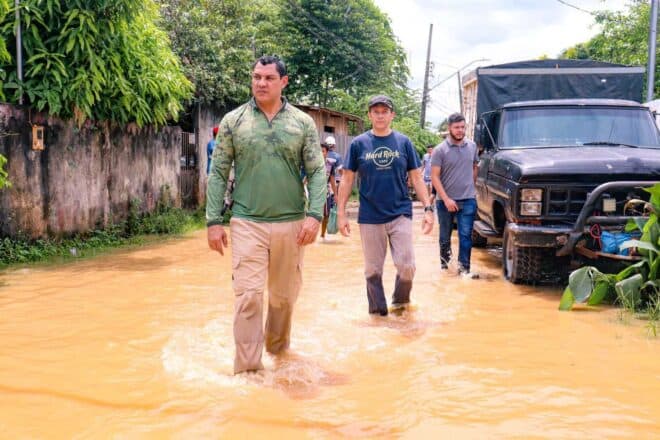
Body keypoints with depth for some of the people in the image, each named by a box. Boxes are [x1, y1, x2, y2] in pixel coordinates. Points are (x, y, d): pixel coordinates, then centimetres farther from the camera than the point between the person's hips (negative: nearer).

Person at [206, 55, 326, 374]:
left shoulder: (303, 123, 4)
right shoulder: (233, 121, 3)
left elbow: (317, 172, 2)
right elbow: (218, 173, 3)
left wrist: (315, 215, -11)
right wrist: (213, 221, -3)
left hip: (291, 224, 2)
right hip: (247, 224, -1)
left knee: (285, 295, 13)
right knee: (248, 295, -8)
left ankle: (278, 349, 36)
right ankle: (247, 369, 0)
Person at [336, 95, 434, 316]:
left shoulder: (403, 142, 4)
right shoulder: (359, 143, 1)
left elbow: (416, 177, 6)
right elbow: (347, 179, 4)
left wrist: (428, 208, -2)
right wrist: (341, 213, 0)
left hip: (400, 214, 0)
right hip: (370, 217, 0)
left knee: (406, 266, -4)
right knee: (373, 270, 7)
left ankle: (400, 300, 24)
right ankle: (378, 312, 23)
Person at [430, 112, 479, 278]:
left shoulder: (472, 146, 3)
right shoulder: (440, 150, -9)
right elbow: (434, 176, -11)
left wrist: (471, 188, 13)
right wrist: (446, 199, -17)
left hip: (468, 200, 2)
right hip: (446, 201, -1)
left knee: (465, 235, -4)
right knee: (445, 235, 13)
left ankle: (464, 267, -1)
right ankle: (444, 259, 35)